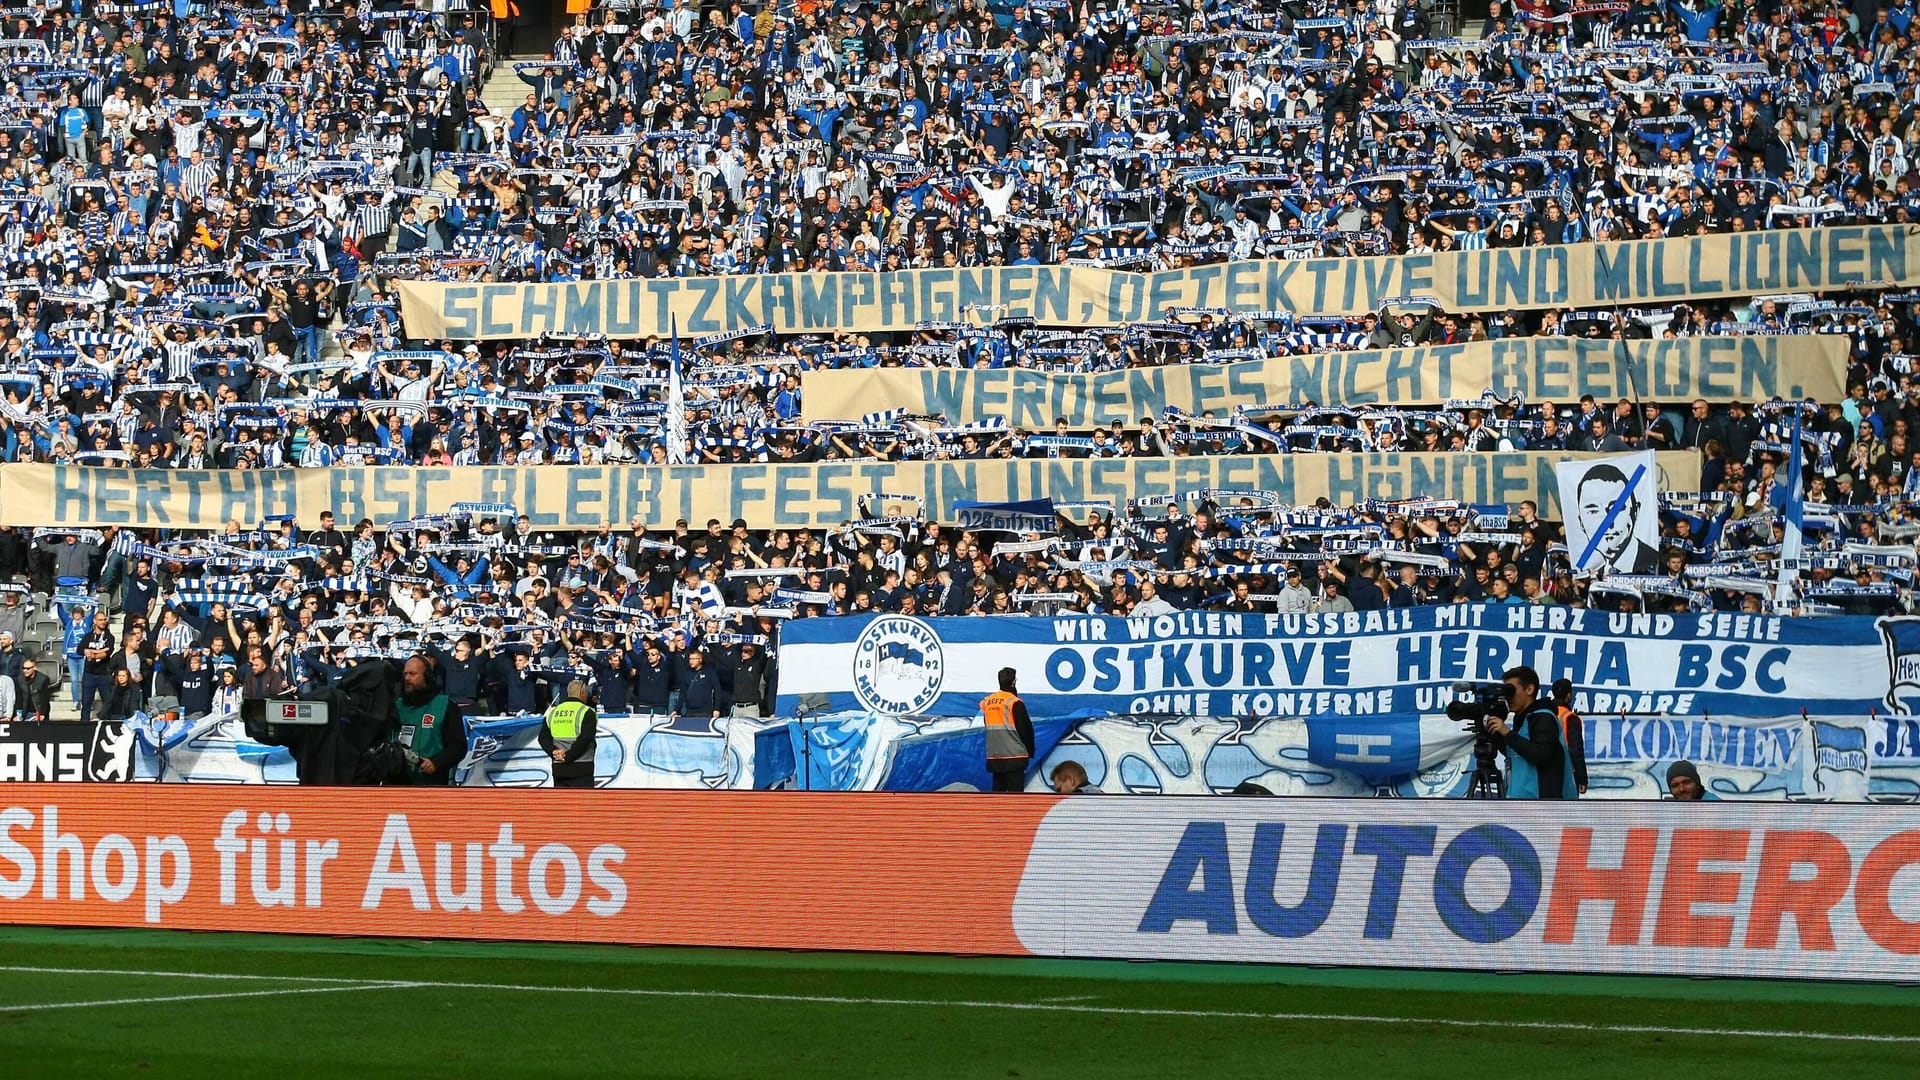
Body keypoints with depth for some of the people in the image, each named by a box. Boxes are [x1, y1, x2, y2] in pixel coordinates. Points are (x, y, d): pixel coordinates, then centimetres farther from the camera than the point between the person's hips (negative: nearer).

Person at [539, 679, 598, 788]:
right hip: (581, 769, -6)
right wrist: (568, 756, -14)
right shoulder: (587, 712, -7)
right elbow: (584, 739, -18)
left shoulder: (553, 712, 11)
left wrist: (554, 752, -6)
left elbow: (543, 737, 4)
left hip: (558, 768, 6)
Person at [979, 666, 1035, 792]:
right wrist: (1030, 751, 6)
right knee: (1015, 792, -5)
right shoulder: (1015, 703, -12)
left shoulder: (987, 702, 8)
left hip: (994, 757, 6)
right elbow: (1026, 729, -9)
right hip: (1014, 757, -6)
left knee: (998, 790, 12)